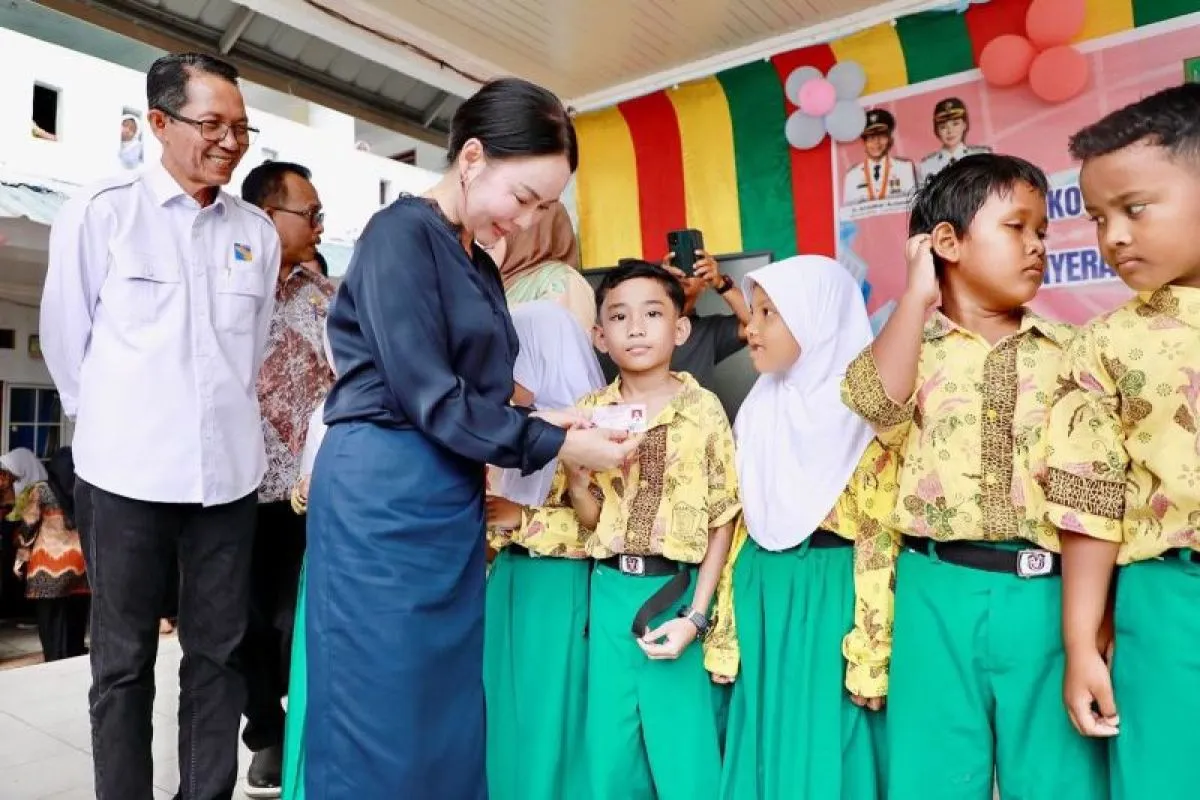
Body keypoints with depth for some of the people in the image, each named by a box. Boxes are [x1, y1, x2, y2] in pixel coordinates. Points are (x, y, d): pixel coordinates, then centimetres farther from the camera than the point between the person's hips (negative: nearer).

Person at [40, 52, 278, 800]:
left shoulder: (257, 231, 5)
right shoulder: (99, 212, -3)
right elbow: (66, 339, 4)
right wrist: (115, 423, 11)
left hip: (229, 470, 3)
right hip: (127, 471, -2)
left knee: (219, 653, 11)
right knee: (124, 659, 10)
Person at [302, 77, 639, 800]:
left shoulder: (480, 264, 14)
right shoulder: (401, 234, -11)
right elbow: (429, 399, -18)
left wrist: (541, 421, -3)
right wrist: (554, 445, -12)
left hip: (451, 499, 8)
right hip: (383, 497, -8)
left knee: (448, 712, 15)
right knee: (383, 716, 4)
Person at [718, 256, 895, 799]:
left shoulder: (862, 417, -9)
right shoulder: (758, 413, 9)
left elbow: (878, 540, -11)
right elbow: (743, 526, 10)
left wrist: (869, 658, -13)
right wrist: (727, 631, 9)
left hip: (829, 601, -5)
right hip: (762, 601, 6)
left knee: (824, 754, 6)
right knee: (767, 748, 14)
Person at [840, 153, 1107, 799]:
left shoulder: (1066, 350, 7)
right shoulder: (913, 344, 4)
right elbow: (877, 404, -19)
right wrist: (918, 293, -11)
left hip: (1043, 594, 1)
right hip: (938, 594, -1)